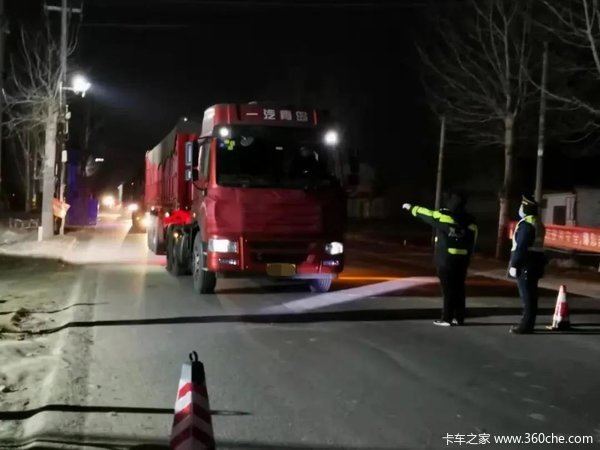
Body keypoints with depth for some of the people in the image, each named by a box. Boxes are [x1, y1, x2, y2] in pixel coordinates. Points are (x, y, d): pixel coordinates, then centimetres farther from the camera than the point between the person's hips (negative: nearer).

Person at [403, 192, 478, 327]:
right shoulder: (470, 221, 5)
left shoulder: (442, 216, -9)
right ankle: (459, 318, 15)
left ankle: (447, 318, 0)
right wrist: (467, 258, 17)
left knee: (448, 288, -1)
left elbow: (425, 213, 5)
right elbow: (472, 243, 9)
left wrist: (411, 208, 21)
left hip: (445, 258, -5)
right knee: (459, 288, 11)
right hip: (462, 259, 5)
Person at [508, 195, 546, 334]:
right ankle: (528, 324, 17)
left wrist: (514, 265, -19)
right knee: (531, 295, 12)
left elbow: (520, 247, -21)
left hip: (525, 264, -10)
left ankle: (526, 325, -5)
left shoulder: (525, 224, -16)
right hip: (535, 263, 10)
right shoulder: (538, 223, 16)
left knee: (526, 295, -7)